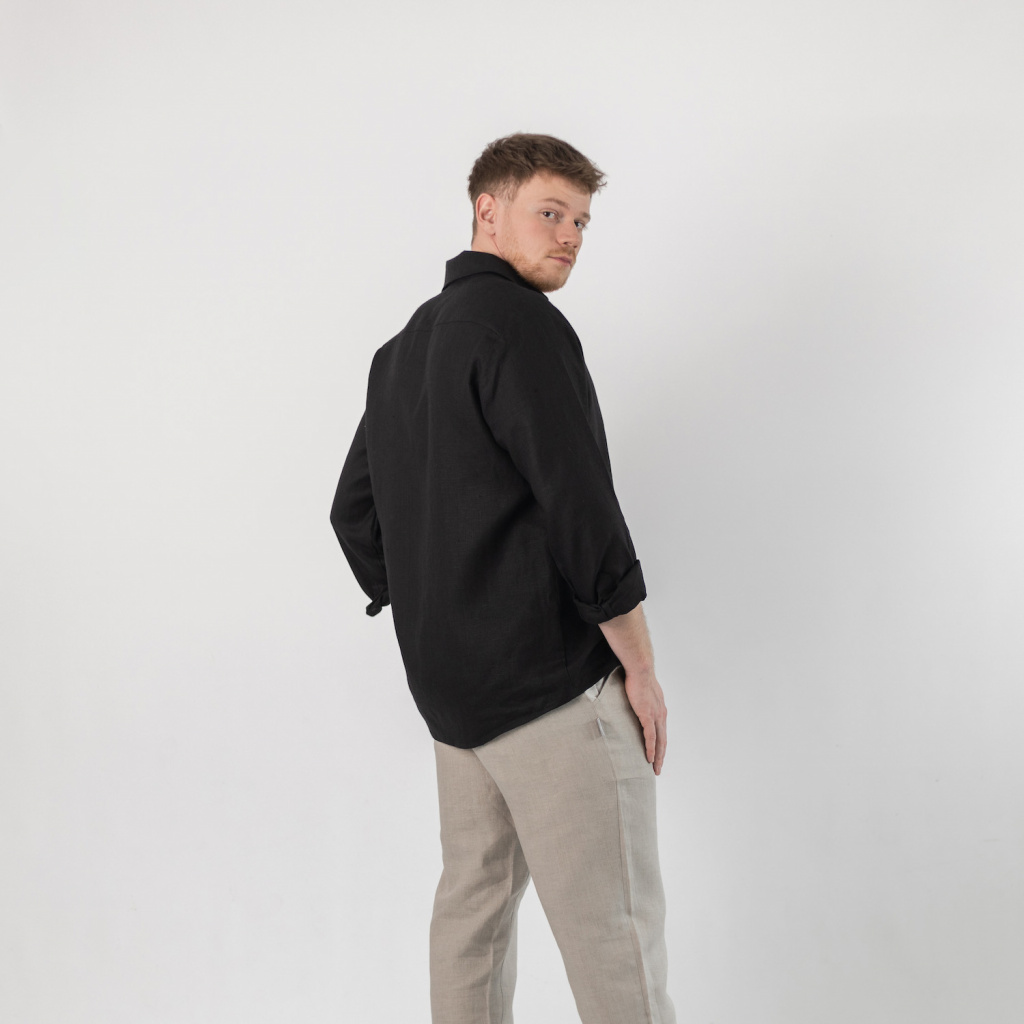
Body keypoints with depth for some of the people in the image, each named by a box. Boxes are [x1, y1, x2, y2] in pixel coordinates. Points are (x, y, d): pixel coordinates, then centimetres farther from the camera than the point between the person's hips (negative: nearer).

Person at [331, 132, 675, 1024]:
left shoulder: (403, 347, 16)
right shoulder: (522, 324, -12)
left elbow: (355, 514, 20)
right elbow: (580, 508, -18)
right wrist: (640, 666, -10)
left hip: (451, 683, 9)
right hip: (555, 680, -9)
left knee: (476, 896, 16)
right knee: (614, 924, -5)